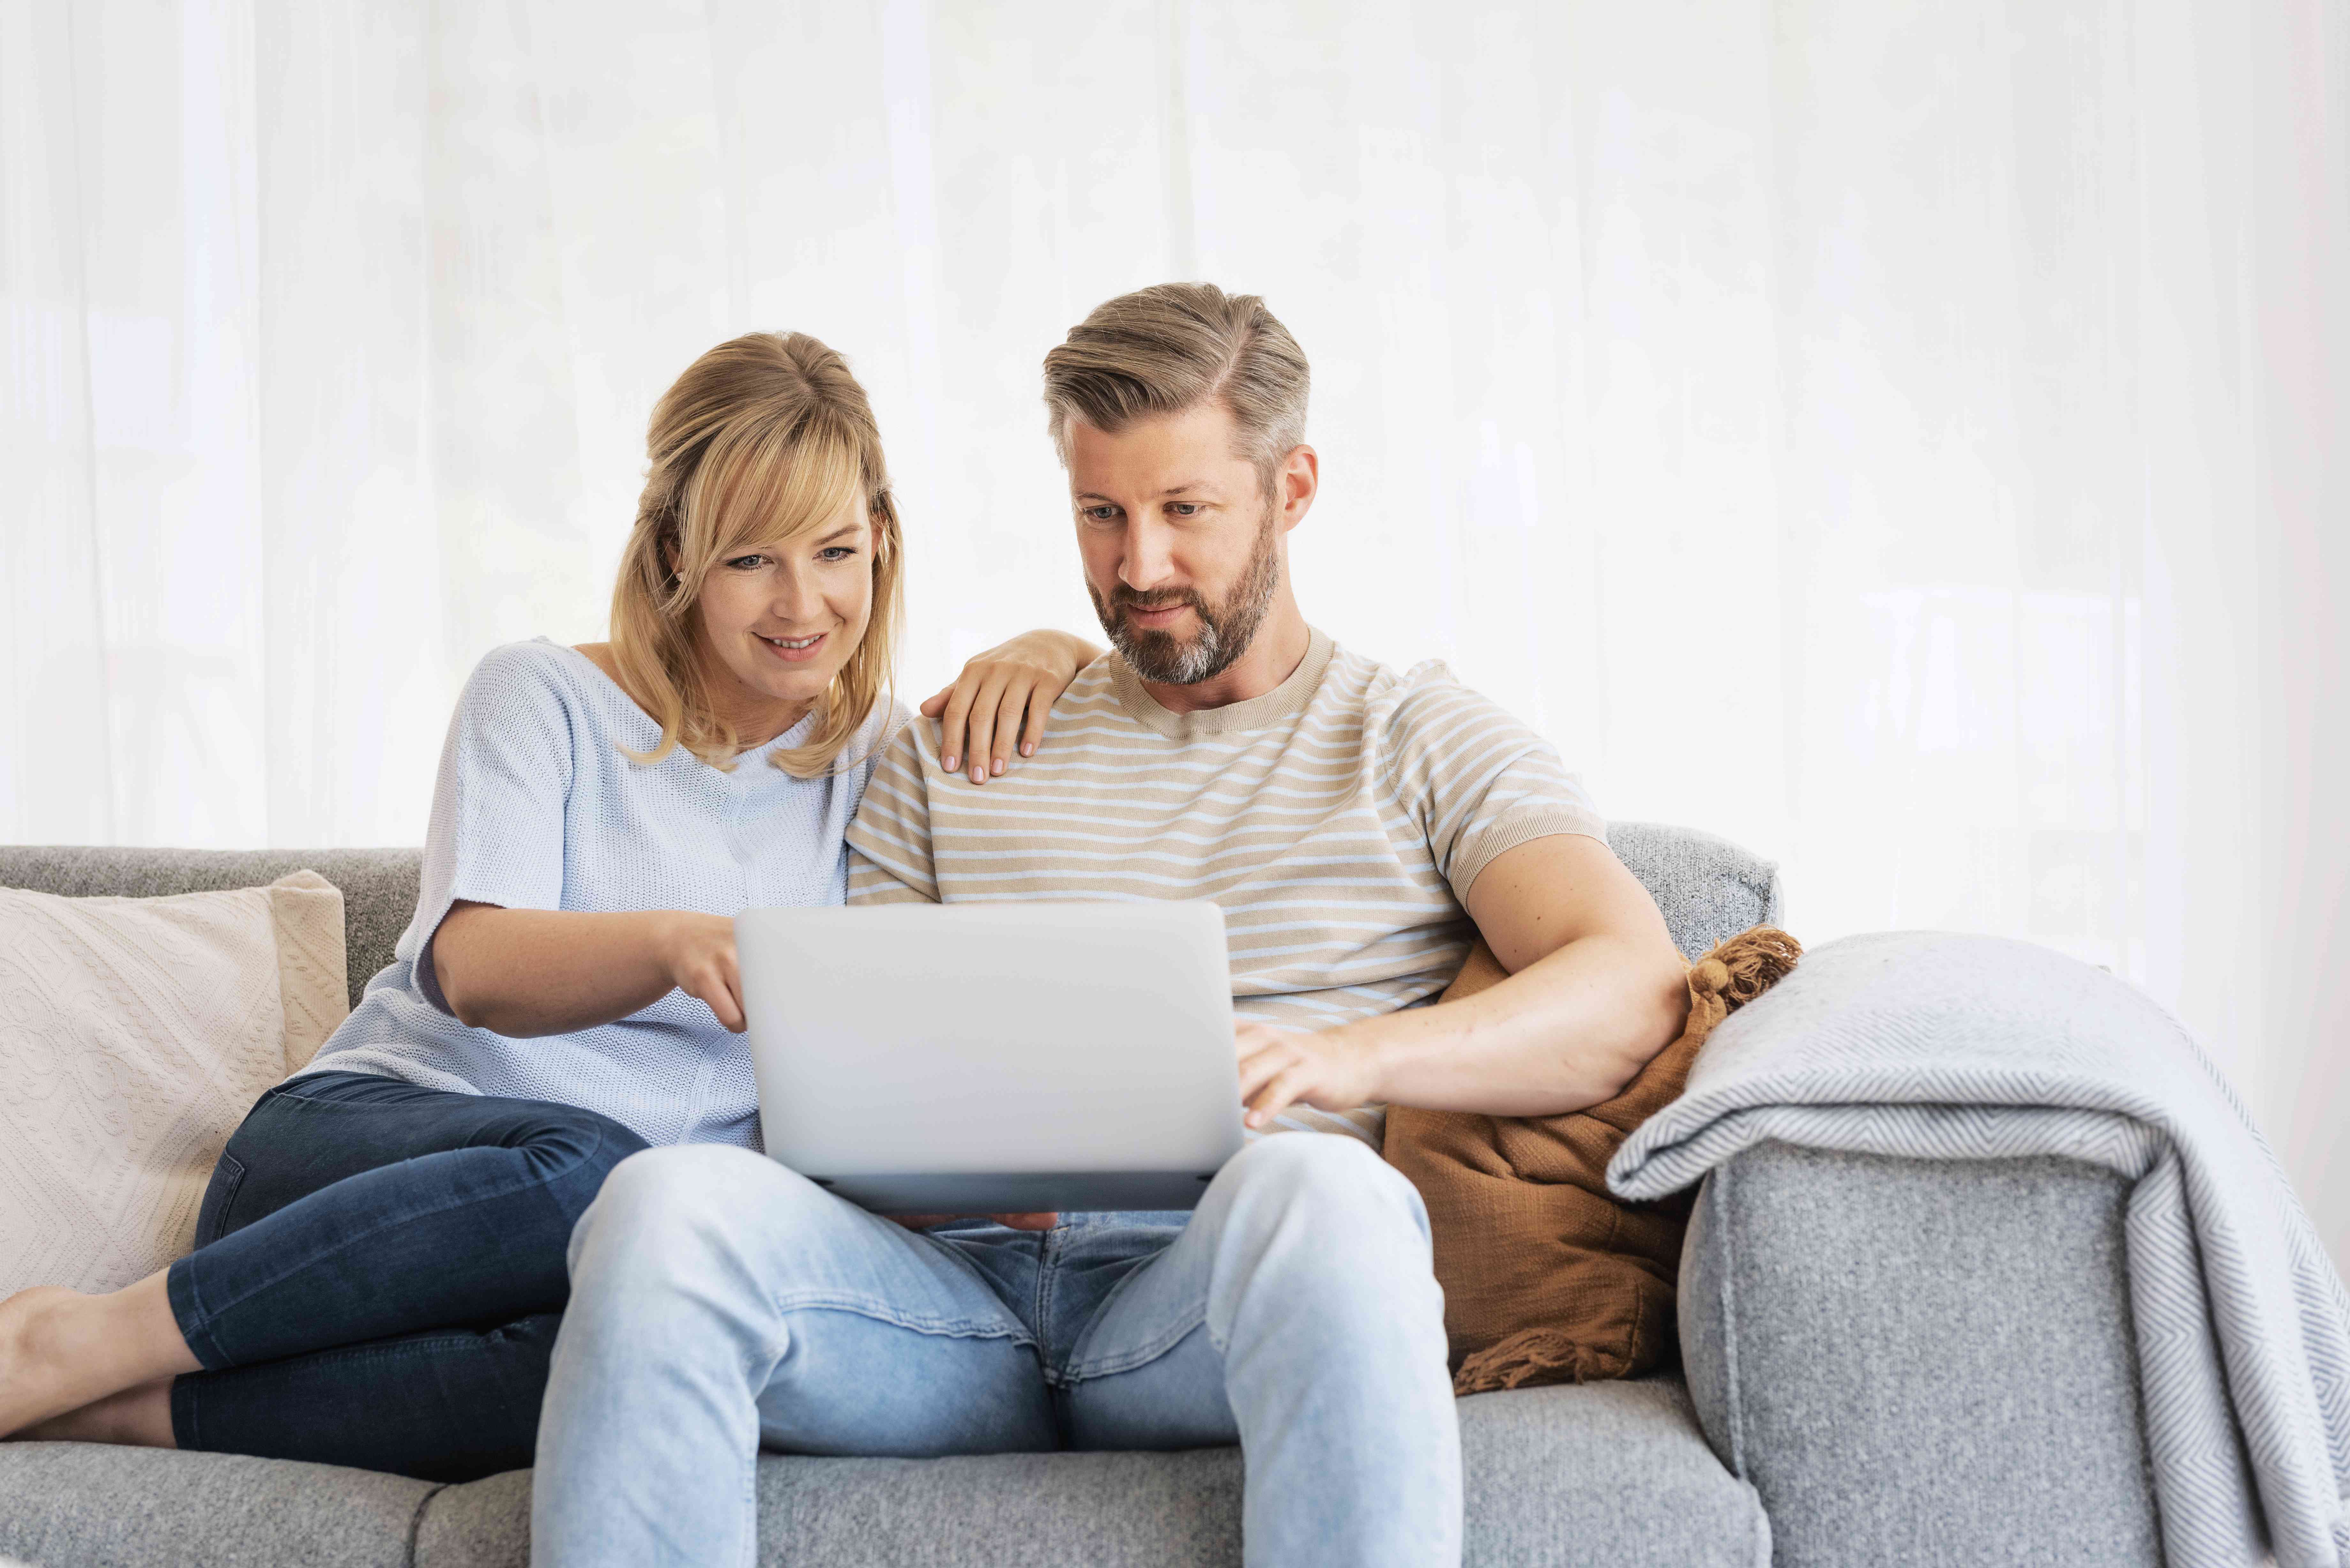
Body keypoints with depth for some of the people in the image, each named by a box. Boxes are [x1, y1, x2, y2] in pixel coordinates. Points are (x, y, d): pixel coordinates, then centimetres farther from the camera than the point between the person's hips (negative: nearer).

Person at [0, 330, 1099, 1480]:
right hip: (364, 1138, -2)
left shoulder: (883, 760, 13)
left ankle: (126, 1413, -27)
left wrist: (1047, 650, -1)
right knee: (589, 1169, -40)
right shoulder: (544, 697, 5)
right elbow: (471, 967, -11)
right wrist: (674, 941, -32)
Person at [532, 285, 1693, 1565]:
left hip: (1230, 1274, -2)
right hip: (957, 1283, 3)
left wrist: (1347, 1056, -20)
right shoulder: (948, 760, 24)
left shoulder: (1420, 741, 15)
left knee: (1316, 1188, -39)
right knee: (668, 1201, -28)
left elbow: (1636, 988, -1)